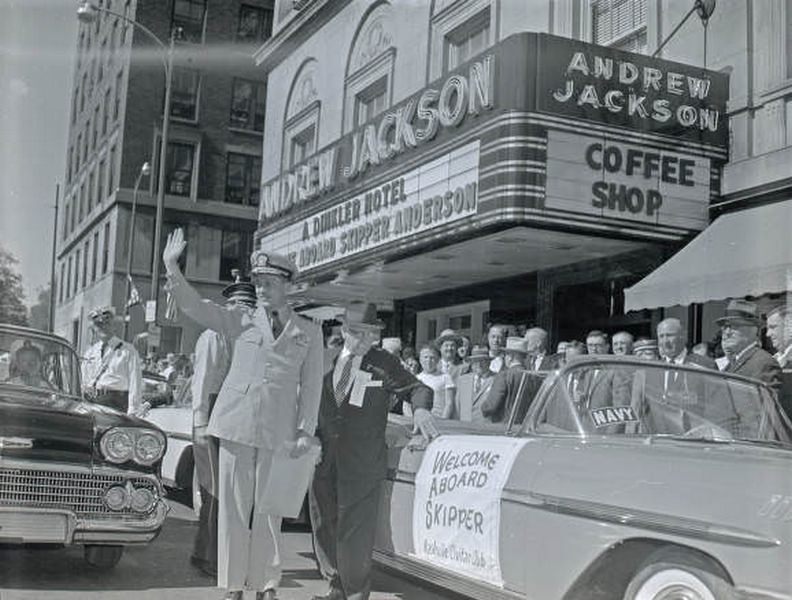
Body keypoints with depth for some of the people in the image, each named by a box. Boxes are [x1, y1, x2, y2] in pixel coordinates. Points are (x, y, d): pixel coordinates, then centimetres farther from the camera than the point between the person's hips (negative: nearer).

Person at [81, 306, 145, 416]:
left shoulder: (128, 351, 4)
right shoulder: (90, 353, 20)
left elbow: (135, 382, -2)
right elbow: (83, 381, 24)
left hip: (115, 402, -4)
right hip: (90, 402, 4)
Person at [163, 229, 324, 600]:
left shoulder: (308, 332, 10)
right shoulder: (240, 322, 10)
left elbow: (311, 385, 7)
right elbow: (193, 306, 2)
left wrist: (306, 431, 0)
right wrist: (171, 267, -11)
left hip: (279, 431, 0)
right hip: (237, 424, 1)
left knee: (269, 509, 4)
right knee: (233, 506, 3)